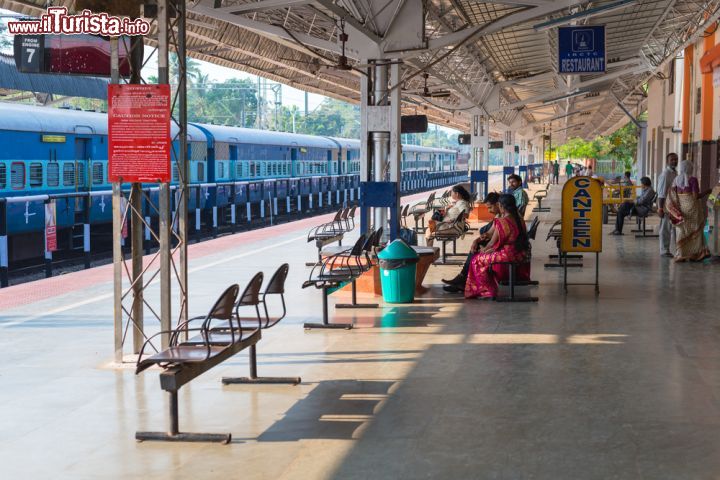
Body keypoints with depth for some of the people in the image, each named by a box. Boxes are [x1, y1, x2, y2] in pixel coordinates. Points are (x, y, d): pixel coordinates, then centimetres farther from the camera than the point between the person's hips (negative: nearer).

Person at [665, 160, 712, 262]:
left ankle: (681, 255, 4)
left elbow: (672, 195, 1)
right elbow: (696, 196, -14)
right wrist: (706, 192, 2)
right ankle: (694, 254, 9)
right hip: (692, 207, -4)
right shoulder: (693, 180, -12)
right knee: (694, 230, 7)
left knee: (682, 231, 8)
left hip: (680, 207, 4)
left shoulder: (676, 180, 4)